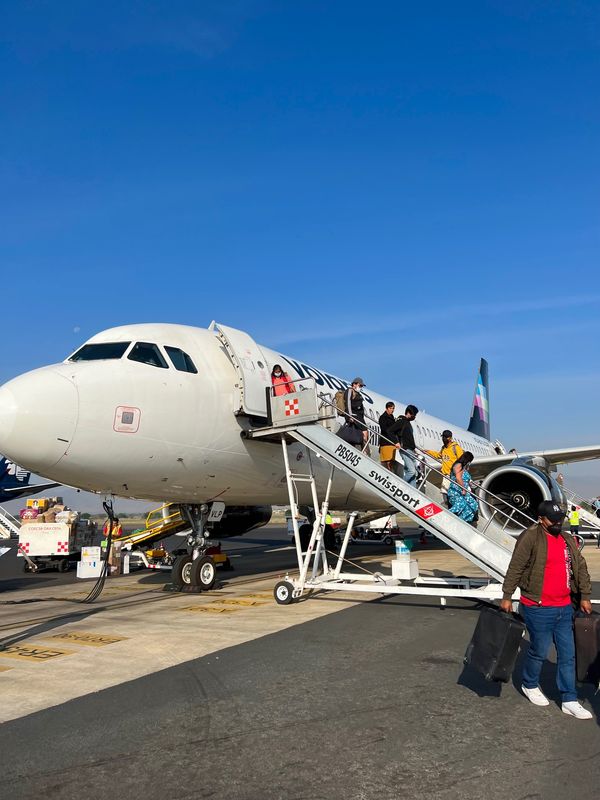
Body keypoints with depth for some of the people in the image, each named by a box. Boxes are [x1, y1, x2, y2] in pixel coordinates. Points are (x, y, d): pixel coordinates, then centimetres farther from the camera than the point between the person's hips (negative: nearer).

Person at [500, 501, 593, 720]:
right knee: (539, 651, 7)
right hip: (538, 609, -6)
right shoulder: (530, 537, -13)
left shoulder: (568, 540, 10)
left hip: (564, 608, 7)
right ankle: (530, 685, 32)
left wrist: (585, 597, 14)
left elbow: (581, 568, 17)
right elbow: (515, 568, -13)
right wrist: (507, 597, -13)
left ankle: (569, 700, 20)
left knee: (567, 654, 10)